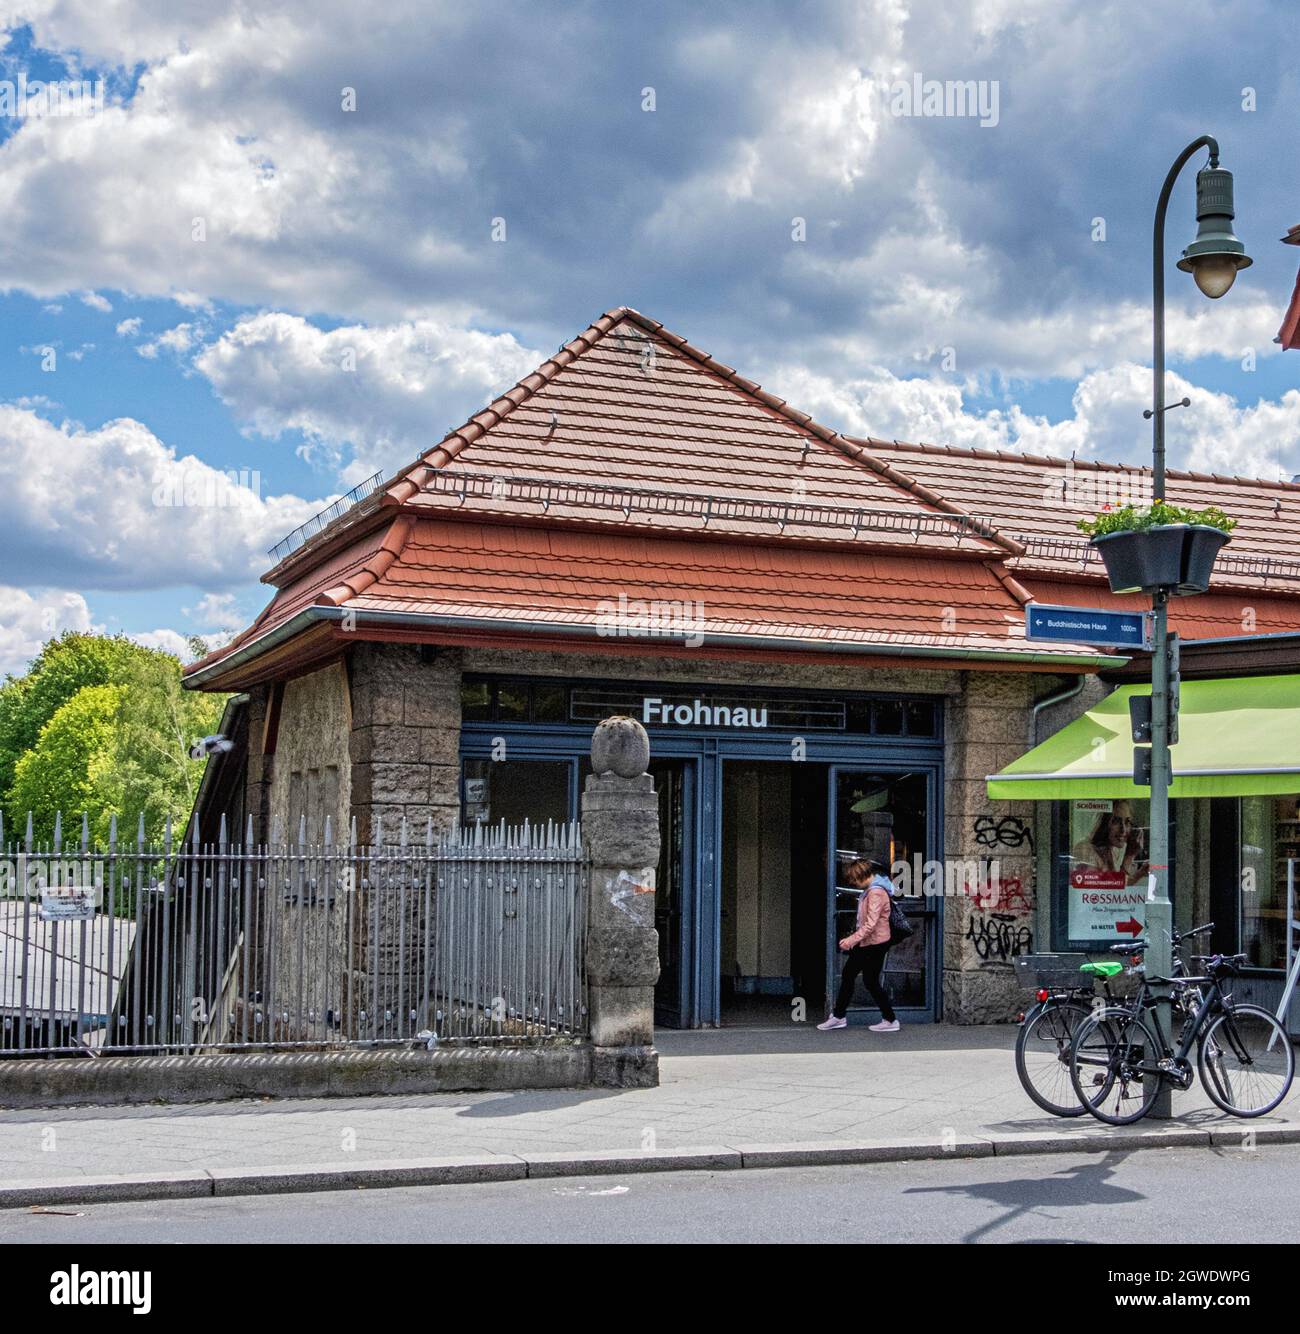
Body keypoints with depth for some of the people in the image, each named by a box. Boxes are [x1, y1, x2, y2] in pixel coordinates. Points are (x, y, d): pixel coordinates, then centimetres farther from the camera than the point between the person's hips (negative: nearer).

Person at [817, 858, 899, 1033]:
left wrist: (852, 939, -28)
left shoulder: (876, 893, -22)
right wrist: (854, 940, 14)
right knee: (847, 975, 13)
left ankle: (890, 1021, 10)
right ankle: (839, 1016, 23)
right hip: (865, 943, 10)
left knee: (871, 982, -1)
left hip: (875, 944, -10)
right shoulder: (870, 890, 10)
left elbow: (871, 924, -28)